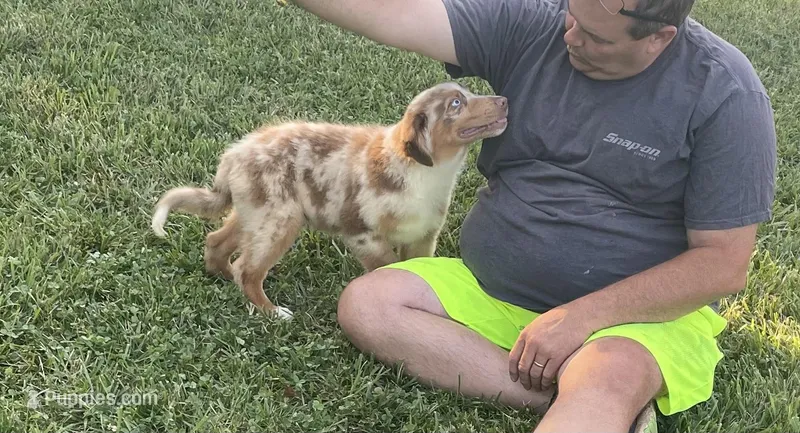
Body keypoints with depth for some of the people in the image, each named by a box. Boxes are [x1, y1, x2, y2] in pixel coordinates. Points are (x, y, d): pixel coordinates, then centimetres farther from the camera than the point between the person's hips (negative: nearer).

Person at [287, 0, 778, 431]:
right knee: (365, 304, -15)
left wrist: (582, 316, -22)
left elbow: (723, 265, -14)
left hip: (639, 310, -5)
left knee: (608, 381, -38)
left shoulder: (725, 95, -14)